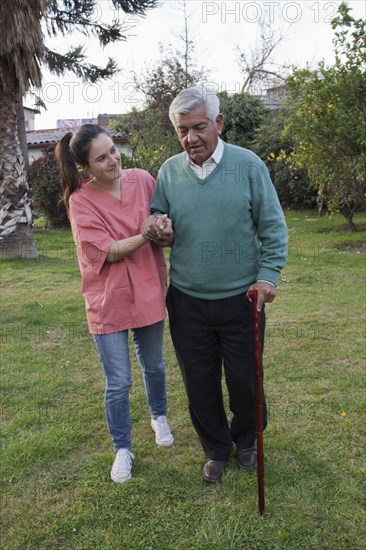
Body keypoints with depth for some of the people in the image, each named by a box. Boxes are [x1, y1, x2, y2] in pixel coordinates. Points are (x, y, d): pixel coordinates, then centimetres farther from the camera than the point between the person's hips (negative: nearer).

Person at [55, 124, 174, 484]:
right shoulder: (81, 200, -12)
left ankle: (159, 417, 50)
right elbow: (109, 251, -17)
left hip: (148, 293, 3)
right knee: (118, 383, 6)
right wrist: (148, 233, -24)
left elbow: (166, 234, 2)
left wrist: (166, 233, -20)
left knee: (154, 366, 22)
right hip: (109, 300, -3)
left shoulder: (143, 180, -5)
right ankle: (122, 449, 29)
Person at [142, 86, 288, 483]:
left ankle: (246, 441, 43)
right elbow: (158, 217, 12)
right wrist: (152, 225, -12)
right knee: (199, 383, 13)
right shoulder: (169, 171, 2)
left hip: (242, 298, -2)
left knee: (244, 379, 13)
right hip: (187, 301, 3)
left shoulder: (248, 164, -6)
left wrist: (268, 275, -11)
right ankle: (216, 449, 38)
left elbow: (273, 227, -3)